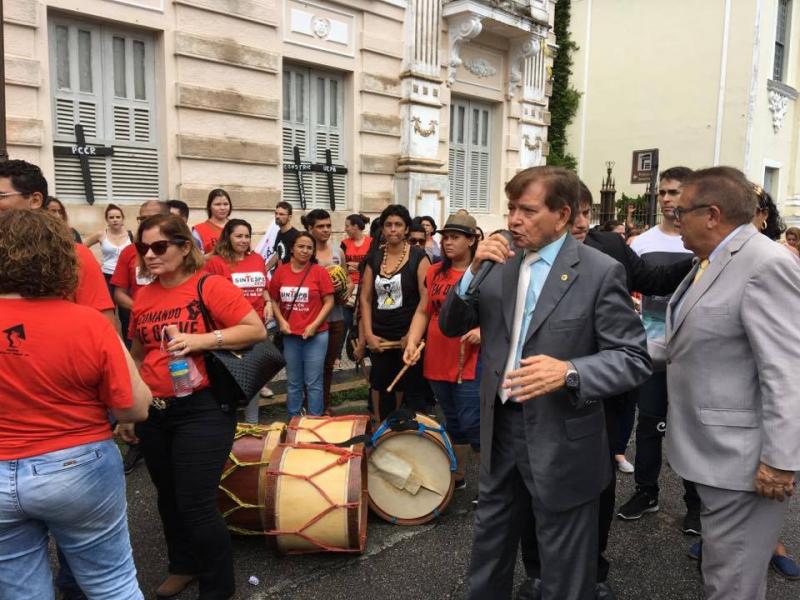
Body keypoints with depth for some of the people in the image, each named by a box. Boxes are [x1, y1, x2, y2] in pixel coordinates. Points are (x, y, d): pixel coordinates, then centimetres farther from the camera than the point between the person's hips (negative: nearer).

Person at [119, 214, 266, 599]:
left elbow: (257, 330, -15)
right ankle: (183, 566, 42)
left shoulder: (211, 286, -10)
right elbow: (138, 357, 17)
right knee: (168, 497, 19)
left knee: (196, 504, -3)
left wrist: (202, 340, -24)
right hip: (153, 412, 6)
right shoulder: (142, 297, 8)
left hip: (203, 410, -6)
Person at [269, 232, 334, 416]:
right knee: (293, 382, 15)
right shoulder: (280, 271, 2)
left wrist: (314, 325, -13)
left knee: (313, 382, 4)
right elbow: (274, 300, 9)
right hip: (290, 334, 3)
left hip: (316, 334, -3)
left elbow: (329, 301, -6)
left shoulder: (319, 271, -6)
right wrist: (281, 321, -6)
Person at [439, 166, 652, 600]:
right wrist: (474, 273, -14)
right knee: (490, 544, 25)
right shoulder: (499, 264, 2)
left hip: (561, 441, -4)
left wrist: (569, 371, -32)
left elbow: (634, 359, -15)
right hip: (500, 428, 5)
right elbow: (450, 326, 2)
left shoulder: (600, 272, -13)